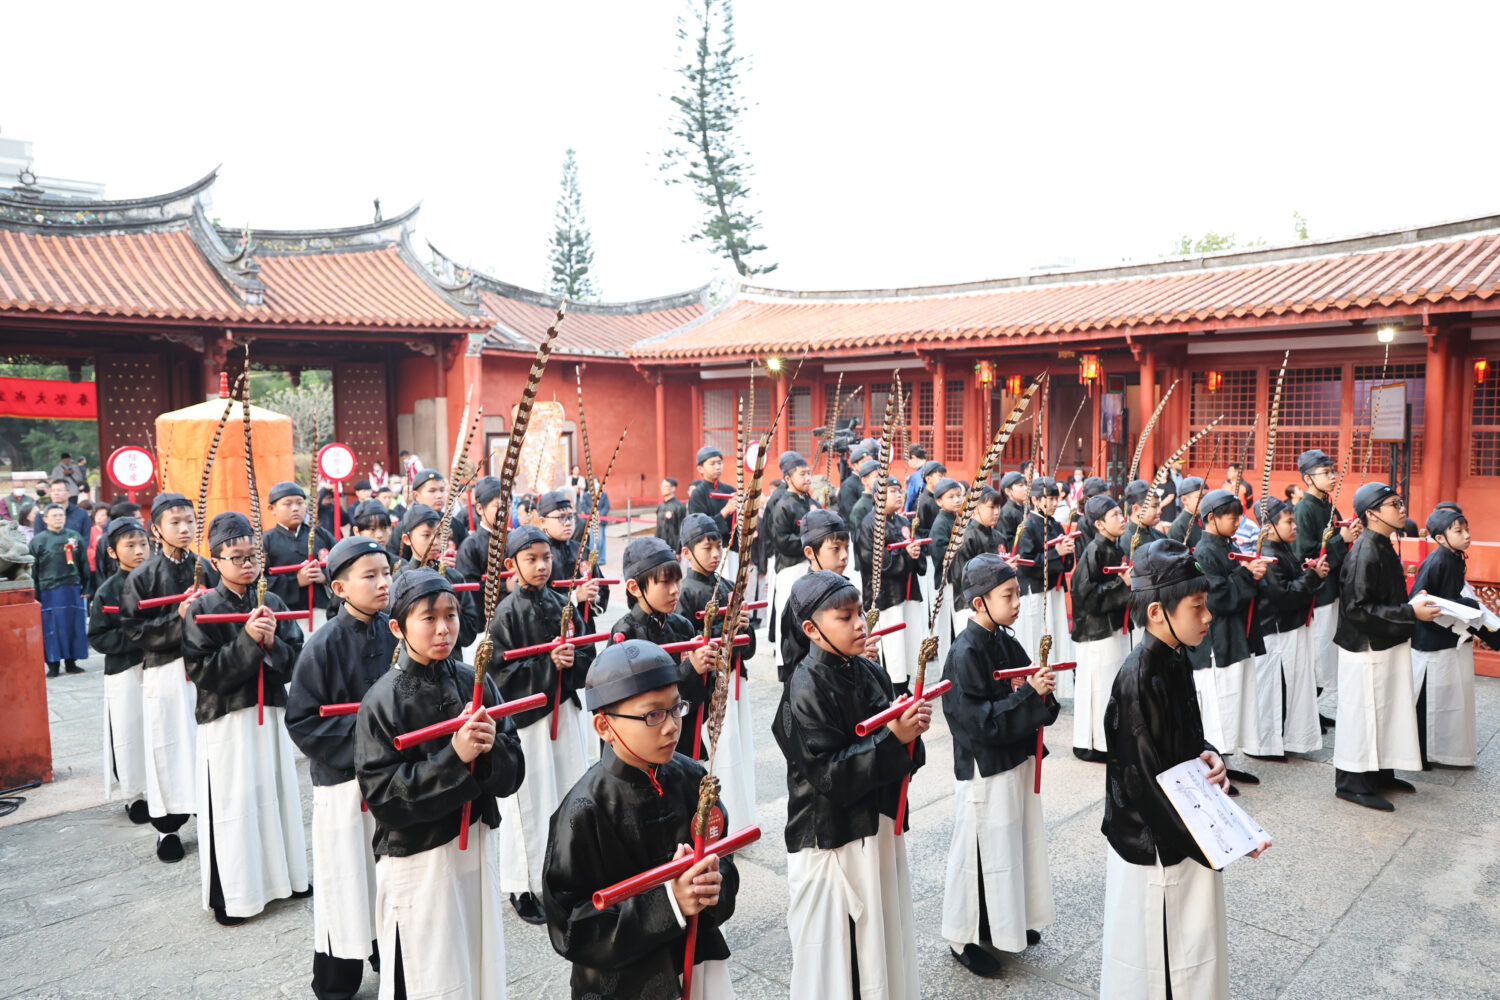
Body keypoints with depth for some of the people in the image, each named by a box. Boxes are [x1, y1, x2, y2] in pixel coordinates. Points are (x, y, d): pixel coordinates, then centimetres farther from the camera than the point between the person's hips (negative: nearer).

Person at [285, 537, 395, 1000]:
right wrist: (360, 742, -18)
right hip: (342, 778, -4)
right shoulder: (323, 645, -13)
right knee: (347, 878, 6)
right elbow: (302, 720, -12)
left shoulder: (398, 633, -2)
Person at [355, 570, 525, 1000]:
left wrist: (490, 749, -21)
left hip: (478, 847, 4)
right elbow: (382, 796, -16)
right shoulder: (382, 701, -12)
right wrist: (454, 757, -25)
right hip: (416, 862, -4)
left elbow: (511, 775, 1)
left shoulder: (476, 683, -1)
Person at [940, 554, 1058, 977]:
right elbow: (979, 719, -24)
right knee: (981, 849, 3)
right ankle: (964, 937, 21)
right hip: (983, 769, -8)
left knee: (1018, 841, 19)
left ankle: (1007, 921, 38)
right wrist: (1029, 694, -26)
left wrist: (1043, 690, -9)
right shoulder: (965, 653, -20)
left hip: (1017, 760, 8)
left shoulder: (1006, 642, 5)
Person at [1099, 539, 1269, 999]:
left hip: (1186, 832, 9)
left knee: (1190, 946, 22)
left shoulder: (1174, 661, 1)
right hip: (1152, 844, -8)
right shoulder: (1139, 679, -26)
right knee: (1156, 963, 9)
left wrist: (1208, 757, -7)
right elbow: (1148, 780, -24)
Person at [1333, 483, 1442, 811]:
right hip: (1367, 649, -10)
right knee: (1363, 711, 0)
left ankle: (1379, 773, 31)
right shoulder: (1365, 553, -21)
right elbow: (1357, 609, -25)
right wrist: (1410, 612, -23)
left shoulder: (1383, 547, 9)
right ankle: (1352, 783, 12)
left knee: (1386, 709, 18)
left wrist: (1414, 605, 7)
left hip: (1387, 646, 10)